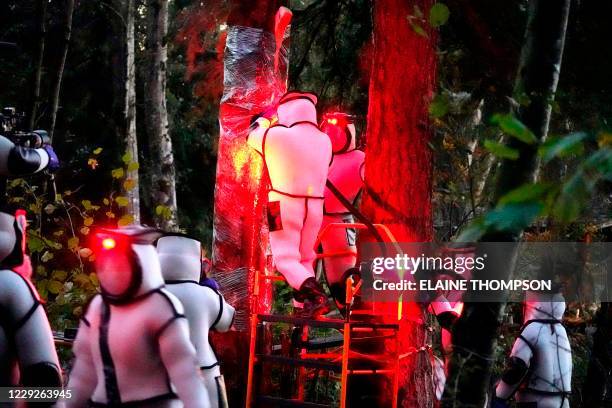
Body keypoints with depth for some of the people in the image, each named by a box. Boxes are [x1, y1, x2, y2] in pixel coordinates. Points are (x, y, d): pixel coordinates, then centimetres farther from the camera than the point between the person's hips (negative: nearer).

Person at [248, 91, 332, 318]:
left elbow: (252, 138, 6)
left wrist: (263, 122, 28)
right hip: (314, 206, 5)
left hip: (285, 205, -5)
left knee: (286, 258, -3)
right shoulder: (324, 141, 2)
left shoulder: (275, 136, -12)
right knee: (305, 259, 18)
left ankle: (316, 296, -25)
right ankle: (304, 305, 16)